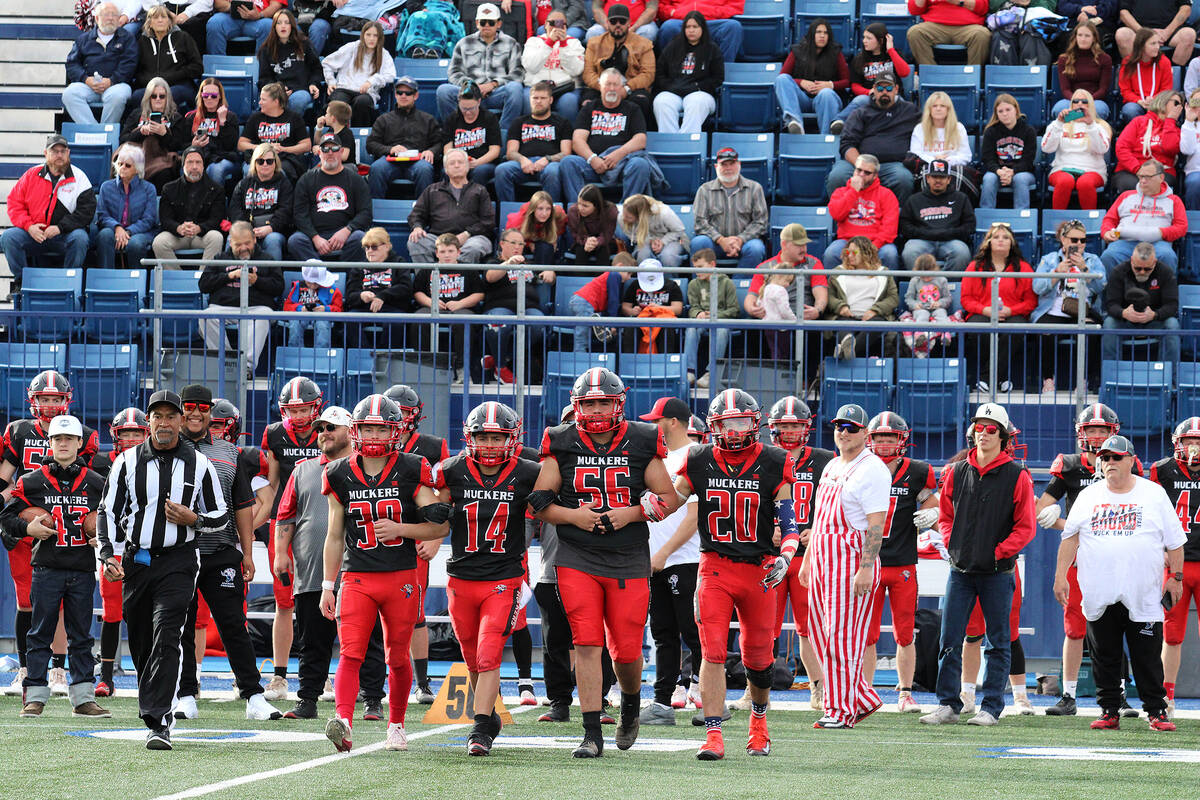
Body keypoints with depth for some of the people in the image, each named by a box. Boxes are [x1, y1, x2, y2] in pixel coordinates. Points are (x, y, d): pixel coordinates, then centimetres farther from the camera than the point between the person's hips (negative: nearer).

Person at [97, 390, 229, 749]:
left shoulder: (198, 464, 3)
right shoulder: (127, 462, 5)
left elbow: (221, 516, 10)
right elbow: (108, 511, 8)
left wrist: (192, 519, -10)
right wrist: (110, 555, -5)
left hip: (177, 562, -3)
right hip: (136, 561, 3)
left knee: (166, 639, -17)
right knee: (141, 643, 9)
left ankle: (158, 722, -22)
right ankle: (155, 710, 28)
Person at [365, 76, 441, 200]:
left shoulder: (427, 119, 28)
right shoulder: (384, 119, 30)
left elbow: (439, 142, 20)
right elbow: (371, 144, 19)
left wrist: (431, 151, -4)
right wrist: (389, 149, -1)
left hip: (417, 160, -1)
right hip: (392, 160, 1)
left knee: (424, 169, -38)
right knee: (376, 168, -35)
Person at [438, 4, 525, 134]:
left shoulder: (511, 44, 15)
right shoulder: (464, 43, 21)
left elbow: (517, 73, 5)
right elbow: (454, 72, 15)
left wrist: (493, 84, -10)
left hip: (497, 94, -1)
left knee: (515, 87, -35)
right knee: (443, 90, -27)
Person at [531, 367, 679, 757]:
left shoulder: (640, 444, 2)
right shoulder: (562, 445, 2)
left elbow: (669, 499, 5)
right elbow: (539, 503, 4)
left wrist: (631, 514, -10)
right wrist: (573, 516, -12)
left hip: (629, 561, 0)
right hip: (577, 559, 0)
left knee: (626, 651, 1)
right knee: (586, 643, -10)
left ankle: (631, 702, 35)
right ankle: (592, 735, -7)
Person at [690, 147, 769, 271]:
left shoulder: (754, 188, 10)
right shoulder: (705, 190, 10)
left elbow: (760, 222, 4)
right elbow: (699, 222, 1)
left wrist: (740, 240, -13)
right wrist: (721, 240, -15)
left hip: (744, 240, 0)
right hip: (716, 241, 0)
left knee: (756, 248, -34)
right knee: (698, 242, -31)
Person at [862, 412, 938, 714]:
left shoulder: (916, 474, -1)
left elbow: (933, 510, 12)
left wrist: (932, 515, -11)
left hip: (903, 565, -1)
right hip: (868, 563, 1)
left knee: (905, 635, 4)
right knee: (867, 634, 2)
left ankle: (906, 694, 14)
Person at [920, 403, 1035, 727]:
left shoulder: (1016, 476, -4)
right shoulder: (957, 472, 7)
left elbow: (1025, 526, -3)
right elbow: (945, 514, 17)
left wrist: (999, 552, -12)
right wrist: (952, 544, 2)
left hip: (997, 572, -3)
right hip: (961, 569, 3)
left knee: (998, 643, 3)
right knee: (950, 641, 1)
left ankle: (991, 707, 8)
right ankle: (948, 705, 6)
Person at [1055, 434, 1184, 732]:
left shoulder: (1154, 494, 6)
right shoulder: (1088, 496, 11)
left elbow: (1174, 541, 8)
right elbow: (1070, 537, 11)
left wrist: (1175, 577, 4)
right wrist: (1060, 576, 3)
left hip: (1143, 596, -2)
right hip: (1099, 596, 2)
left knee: (1148, 657, -1)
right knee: (1104, 658, 4)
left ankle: (1156, 711, 6)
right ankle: (1109, 711, 11)